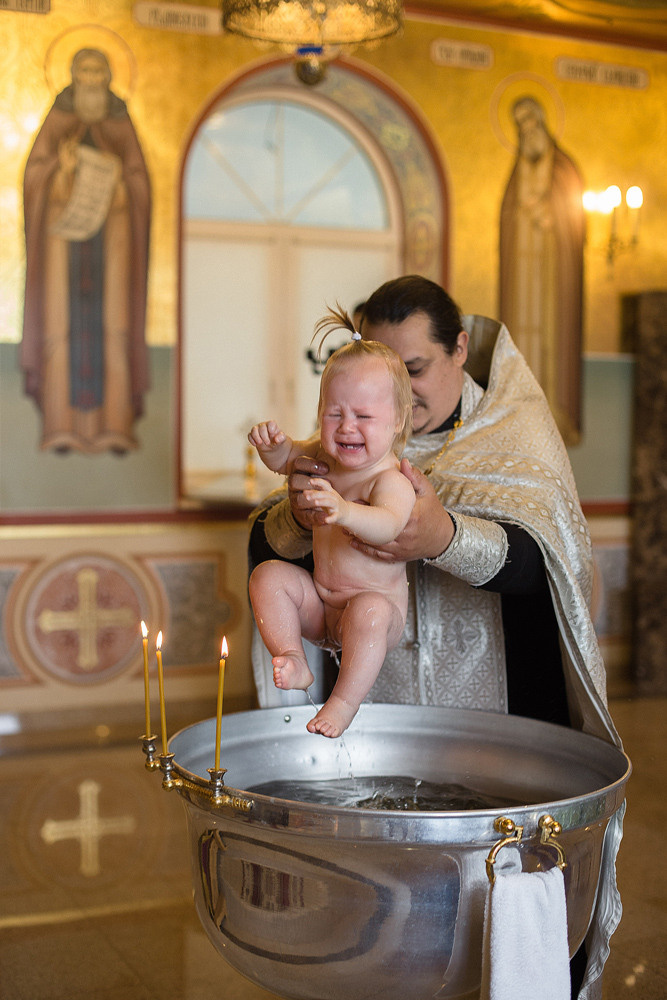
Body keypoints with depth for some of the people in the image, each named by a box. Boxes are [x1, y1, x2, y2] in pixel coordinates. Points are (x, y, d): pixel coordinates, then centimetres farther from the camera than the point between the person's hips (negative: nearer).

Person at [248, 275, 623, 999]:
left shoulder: (516, 432, -1)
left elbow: (536, 558, -19)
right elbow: (264, 553, 4)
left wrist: (445, 536, -39)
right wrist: (296, 514, -20)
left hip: (504, 722, -2)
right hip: (380, 718, 2)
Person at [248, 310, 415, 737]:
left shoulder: (392, 481, -26)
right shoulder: (325, 456, -2)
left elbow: (388, 525, -47)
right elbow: (286, 458, 18)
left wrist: (345, 511, -69)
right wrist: (272, 442, -8)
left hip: (378, 604, -7)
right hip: (320, 601, 7)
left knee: (369, 610, -38)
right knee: (268, 576, -10)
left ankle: (344, 703, -28)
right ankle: (294, 662, -13)